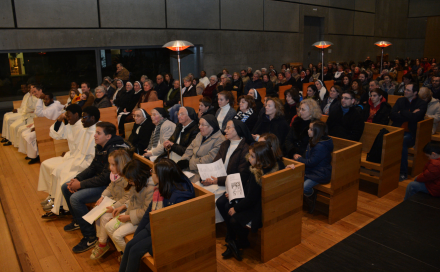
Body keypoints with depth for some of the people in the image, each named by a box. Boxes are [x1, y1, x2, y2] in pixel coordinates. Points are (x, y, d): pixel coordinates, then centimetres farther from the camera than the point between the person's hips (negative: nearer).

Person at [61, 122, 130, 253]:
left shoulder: (114, 151, -26)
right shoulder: (100, 147, 4)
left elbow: (105, 178, -27)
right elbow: (93, 167, 13)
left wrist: (80, 184, -19)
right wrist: (76, 179, -2)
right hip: (100, 180, 11)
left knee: (76, 198, -23)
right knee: (65, 187, 14)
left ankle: (90, 237, -8)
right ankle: (78, 220, 33)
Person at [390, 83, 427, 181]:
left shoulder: (421, 104, 0)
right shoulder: (400, 100, 14)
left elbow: (414, 118, -19)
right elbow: (392, 115, -1)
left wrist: (401, 112, -4)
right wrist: (408, 115, -10)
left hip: (411, 133, -3)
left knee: (402, 141, -35)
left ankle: (403, 173, -22)